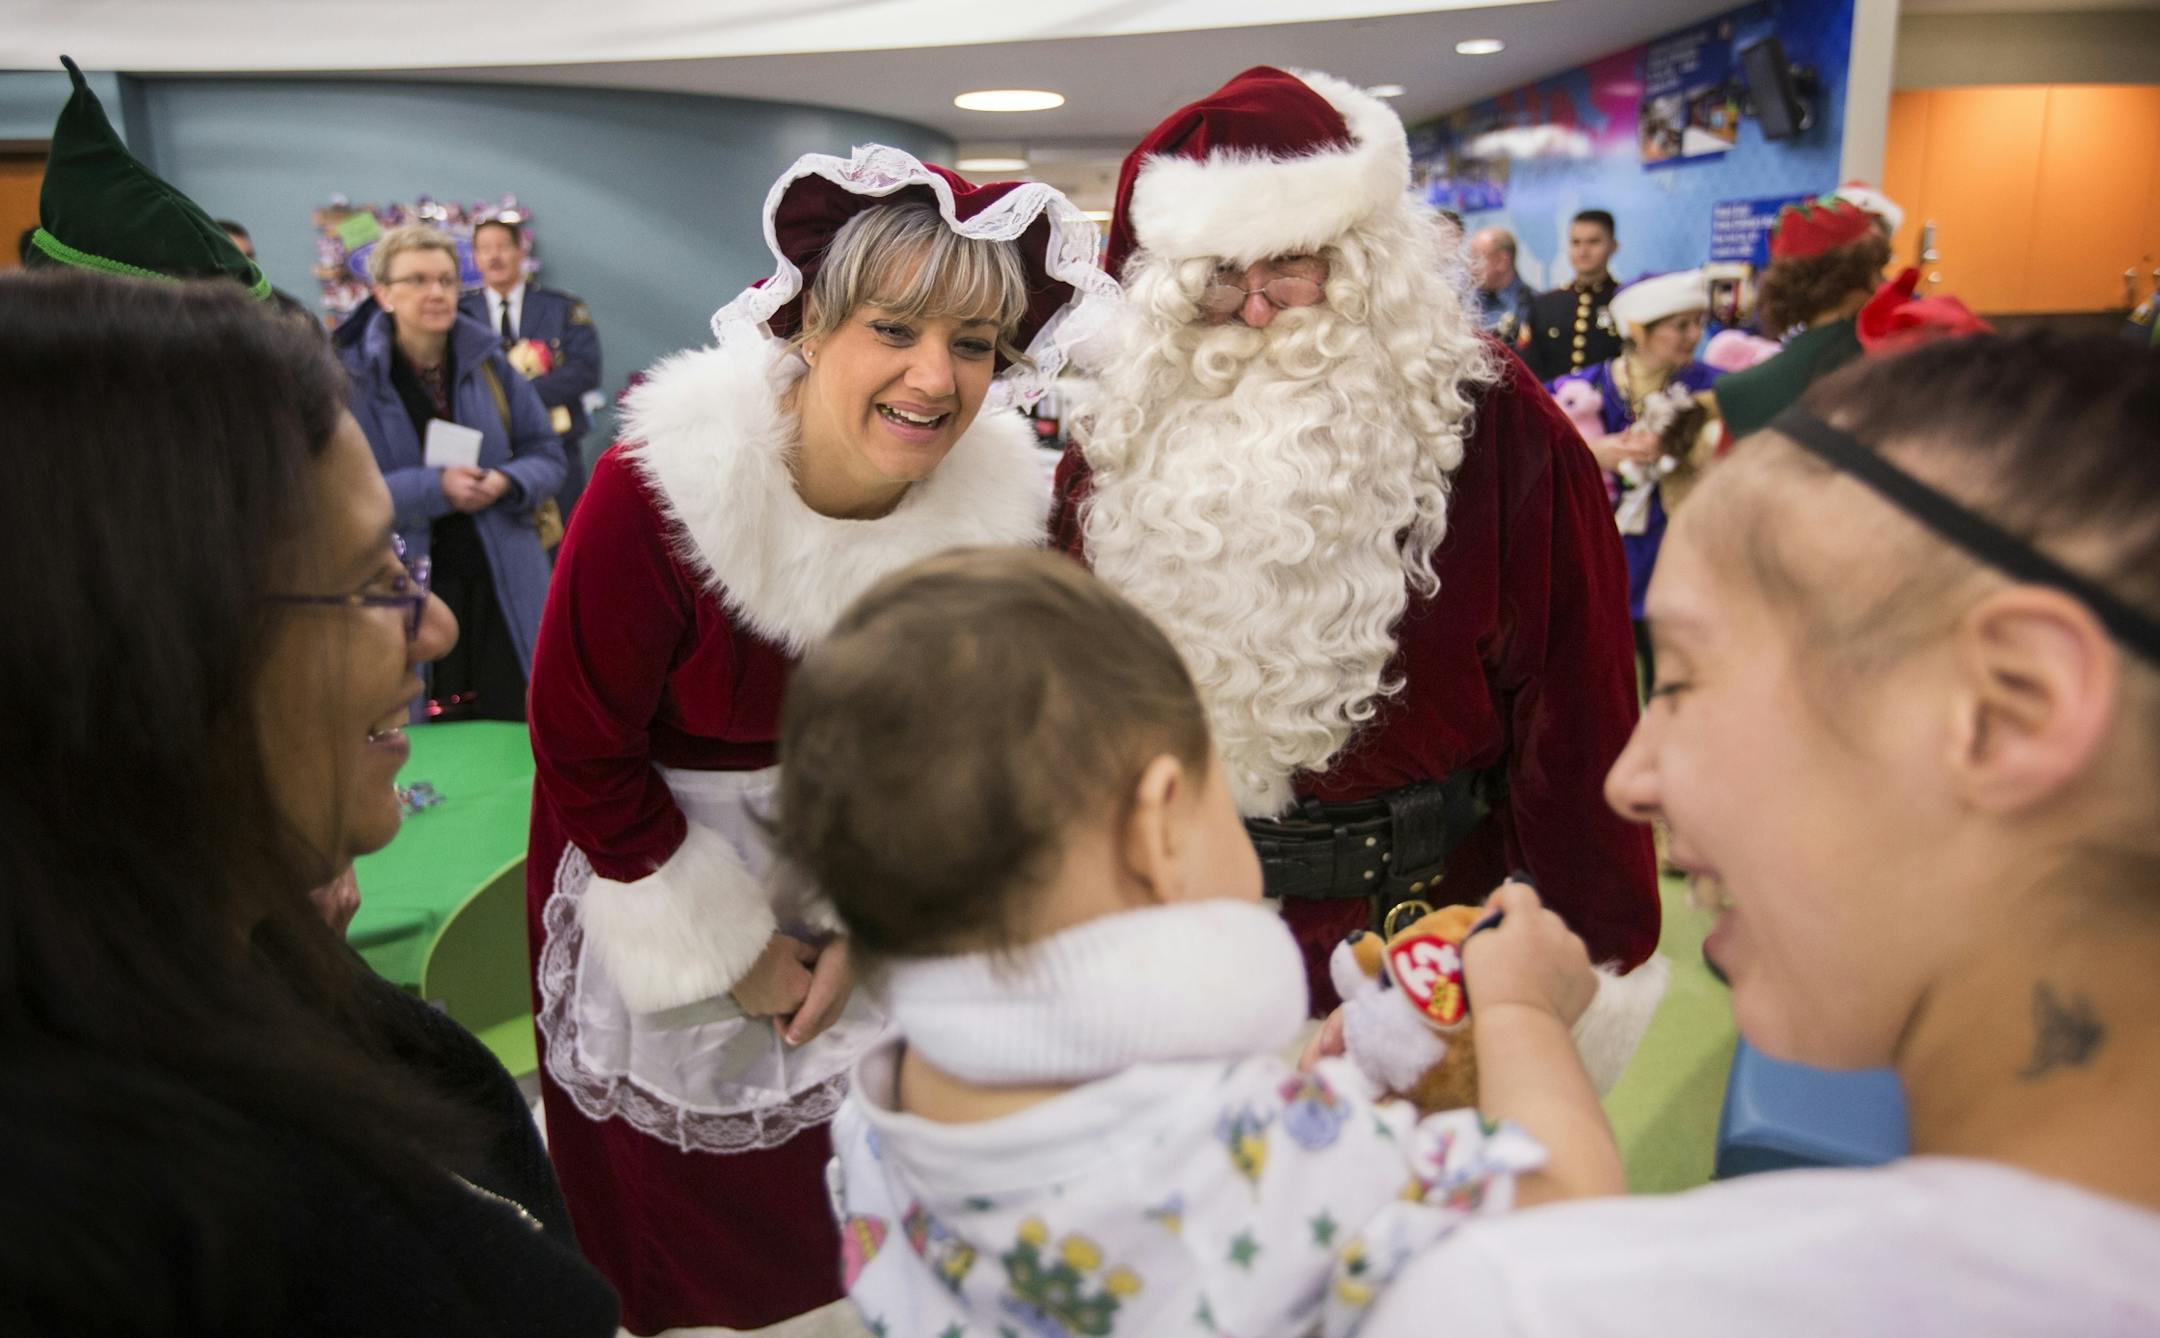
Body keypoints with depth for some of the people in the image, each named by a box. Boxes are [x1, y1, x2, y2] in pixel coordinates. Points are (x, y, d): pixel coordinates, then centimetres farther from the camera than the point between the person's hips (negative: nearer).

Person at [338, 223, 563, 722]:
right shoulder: (351, 375, -5)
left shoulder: (489, 363, 6)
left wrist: (506, 482, -12)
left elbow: (547, 455, 9)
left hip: (504, 586, 3)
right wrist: (432, 488, -19)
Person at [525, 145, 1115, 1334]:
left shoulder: (998, 504, -17)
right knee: (682, 1228, 17)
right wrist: (726, 949, -11)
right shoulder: (656, 490, -29)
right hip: (657, 872, -3)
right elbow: (581, 751, -18)